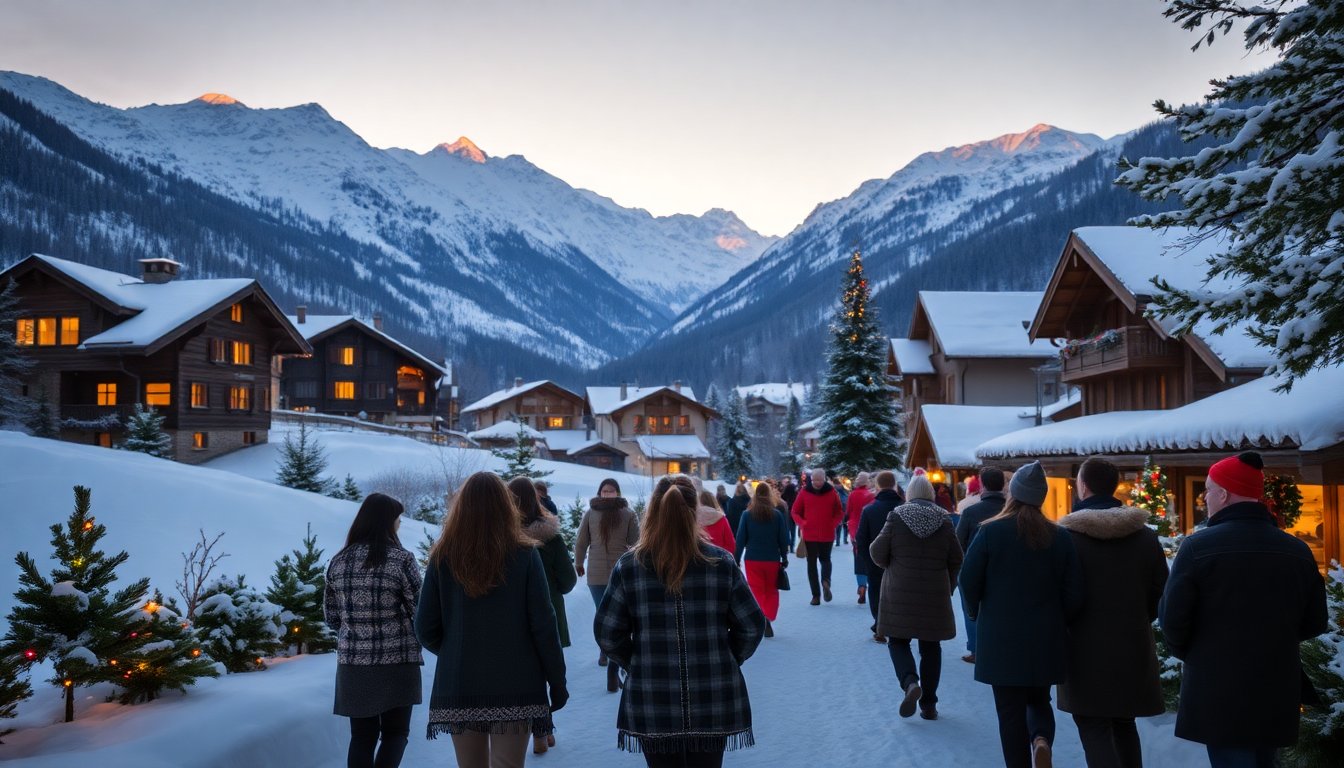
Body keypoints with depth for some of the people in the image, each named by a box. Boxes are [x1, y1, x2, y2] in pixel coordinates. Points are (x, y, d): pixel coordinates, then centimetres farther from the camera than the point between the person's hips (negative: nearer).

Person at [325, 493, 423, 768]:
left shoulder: (338, 562, 5)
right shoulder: (401, 559, -10)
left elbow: (332, 617, 9)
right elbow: (420, 611, -7)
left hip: (352, 662, 4)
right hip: (396, 661, -4)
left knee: (361, 736, 13)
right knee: (395, 732, 9)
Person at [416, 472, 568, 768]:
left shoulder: (443, 558, -3)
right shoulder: (524, 555, -7)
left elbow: (425, 629, 0)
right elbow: (543, 625, -8)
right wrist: (557, 682, 2)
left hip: (458, 687, 2)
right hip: (515, 687, -2)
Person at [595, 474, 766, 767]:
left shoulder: (629, 566, -5)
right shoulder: (721, 562, -4)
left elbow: (607, 634, -2)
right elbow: (752, 625, -1)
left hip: (653, 706, 0)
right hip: (713, 701, 1)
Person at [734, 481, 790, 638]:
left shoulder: (747, 515, -5)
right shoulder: (777, 515, -5)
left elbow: (741, 539, -4)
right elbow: (783, 538, -1)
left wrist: (736, 559, 3)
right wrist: (784, 558, 11)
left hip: (752, 560, 0)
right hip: (772, 559, 0)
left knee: (756, 591, 5)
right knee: (772, 591, 13)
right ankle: (768, 618, -4)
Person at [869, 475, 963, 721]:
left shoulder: (896, 517, -6)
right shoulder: (944, 521, -2)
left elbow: (878, 554, -6)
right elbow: (956, 560, 1)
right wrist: (948, 586, 16)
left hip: (899, 593, -2)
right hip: (935, 596, 2)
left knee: (898, 641, 11)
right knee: (931, 647, 12)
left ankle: (910, 682, -16)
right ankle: (929, 705, 15)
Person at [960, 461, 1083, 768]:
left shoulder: (991, 532, -9)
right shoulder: (1059, 537, -2)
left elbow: (969, 581, -9)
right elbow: (1074, 593, -2)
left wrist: (977, 615, 9)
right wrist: (1058, 622, 16)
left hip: (1001, 639, -2)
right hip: (1047, 640, 3)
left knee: (1010, 710, 7)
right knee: (1039, 700, 20)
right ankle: (1042, 740, -7)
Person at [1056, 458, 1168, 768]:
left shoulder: (1068, 535, -14)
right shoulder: (1145, 535, 2)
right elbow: (1159, 591, 7)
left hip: (1087, 649, -5)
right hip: (1133, 647, 5)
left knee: (1095, 730, -1)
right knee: (1123, 722, 21)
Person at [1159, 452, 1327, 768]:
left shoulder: (1198, 547, -15)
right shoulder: (1297, 550, 0)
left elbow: (1172, 619, -13)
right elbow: (1314, 623, 8)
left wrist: (1188, 654, 8)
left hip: (1218, 694, -5)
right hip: (1277, 694, 5)